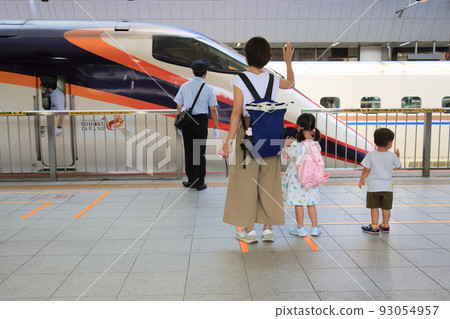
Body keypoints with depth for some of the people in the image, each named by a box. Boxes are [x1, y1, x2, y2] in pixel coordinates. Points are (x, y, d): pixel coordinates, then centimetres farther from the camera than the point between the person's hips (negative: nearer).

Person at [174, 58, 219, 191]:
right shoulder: (208, 88, -3)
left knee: (188, 151, 11)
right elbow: (213, 110, -5)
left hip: (186, 121, 2)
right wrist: (216, 128, 2)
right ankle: (199, 183, 10)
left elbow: (179, 107, 4)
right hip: (201, 121, -2)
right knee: (200, 152, 5)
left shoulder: (184, 86, 3)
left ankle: (191, 180, 19)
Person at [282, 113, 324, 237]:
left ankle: (300, 228, 16)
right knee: (311, 202, 16)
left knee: (298, 203, 7)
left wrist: (286, 145, 11)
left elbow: (285, 155, -8)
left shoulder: (297, 144, -19)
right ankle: (315, 227, 23)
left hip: (297, 178, -5)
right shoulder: (316, 144, -3)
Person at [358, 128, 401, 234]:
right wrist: (398, 157, 29)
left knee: (374, 207, 5)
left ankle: (374, 227, 9)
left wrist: (361, 180, 7)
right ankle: (385, 225, 25)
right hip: (387, 186, 2)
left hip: (373, 187, -2)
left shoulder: (371, 155, -9)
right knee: (386, 208, 13)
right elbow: (398, 166, 12)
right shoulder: (392, 156, -6)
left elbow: (366, 170, -6)